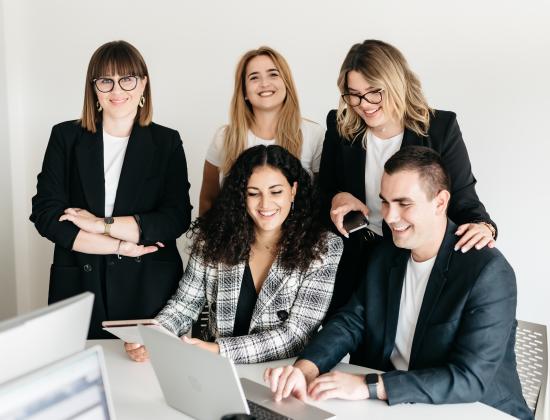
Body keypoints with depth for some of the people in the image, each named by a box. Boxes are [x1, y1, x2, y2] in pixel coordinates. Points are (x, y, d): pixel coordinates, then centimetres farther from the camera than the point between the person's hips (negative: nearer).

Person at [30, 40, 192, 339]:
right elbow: (45, 214, -4)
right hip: (79, 286, 1)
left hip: (151, 288, 0)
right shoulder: (65, 137, 4)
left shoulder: (166, 142, 3)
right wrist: (121, 246, -11)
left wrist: (102, 224, -12)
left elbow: (177, 218, -6)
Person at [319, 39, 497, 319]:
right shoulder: (340, 127, -3)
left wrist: (482, 226, -30)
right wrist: (336, 199, -18)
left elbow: (462, 196, -8)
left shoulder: (440, 128, -10)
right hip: (352, 259, 3)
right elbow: (323, 191, 5)